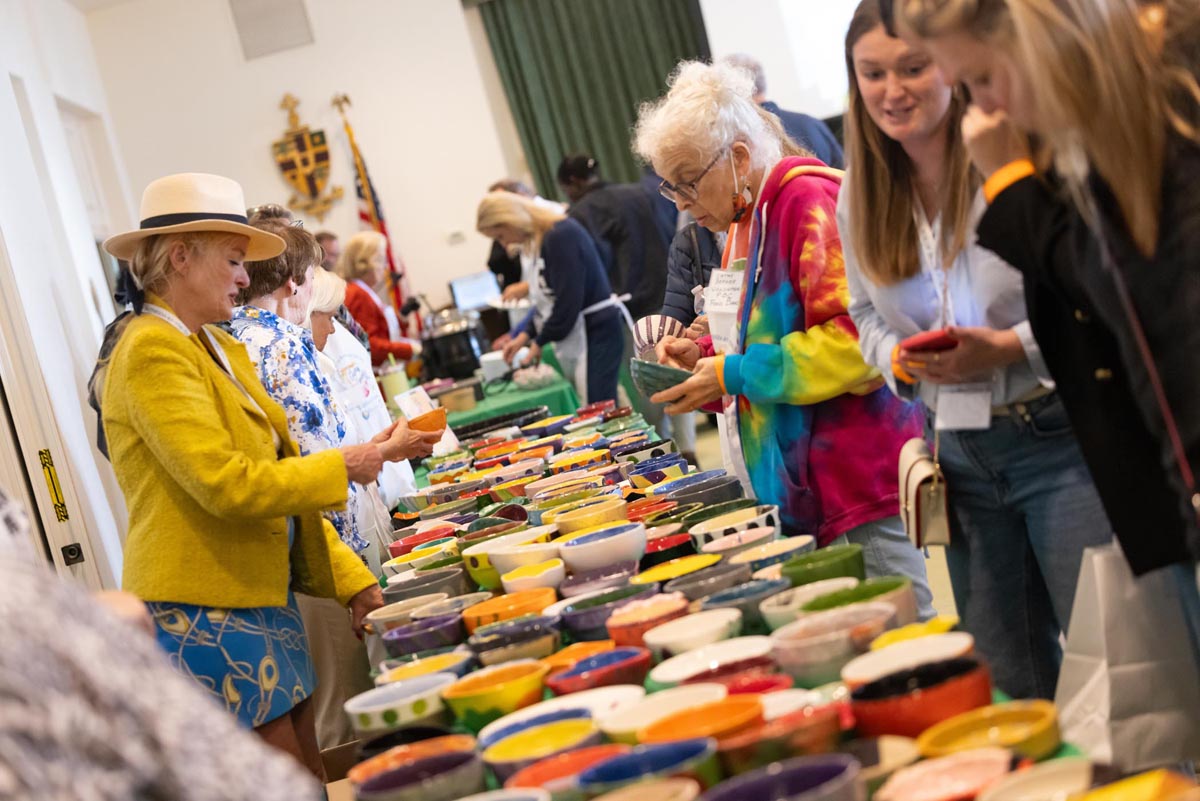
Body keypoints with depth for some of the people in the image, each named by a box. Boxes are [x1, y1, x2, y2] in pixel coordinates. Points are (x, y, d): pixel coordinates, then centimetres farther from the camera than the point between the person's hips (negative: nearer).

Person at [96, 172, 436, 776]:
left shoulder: (219, 348, 13)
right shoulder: (151, 352, -15)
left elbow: (274, 476, 14)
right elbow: (227, 485, -22)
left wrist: (353, 582, 9)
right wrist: (344, 467, -11)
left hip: (261, 600, 9)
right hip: (204, 615, -9)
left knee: (311, 780, 13)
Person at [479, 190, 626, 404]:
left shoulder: (561, 235, -17)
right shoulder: (541, 240, 12)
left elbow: (568, 300, -19)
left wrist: (540, 341, -7)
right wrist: (525, 335, 9)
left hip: (595, 332, -9)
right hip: (576, 335, 9)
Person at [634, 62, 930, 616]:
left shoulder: (806, 199, -13)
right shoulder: (747, 221, 16)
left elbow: (852, 339, -20)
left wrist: (734, 375, -16)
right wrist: (709, 356, 10)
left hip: (859, 478, -9)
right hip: (803, 485, 9)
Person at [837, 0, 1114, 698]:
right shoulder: (861, 196, 6)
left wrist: (1011, 346, -21)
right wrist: (900, 358, -4)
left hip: (1057, 437, -5)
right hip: (960, 455, 5)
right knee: (1012, 685, 14)